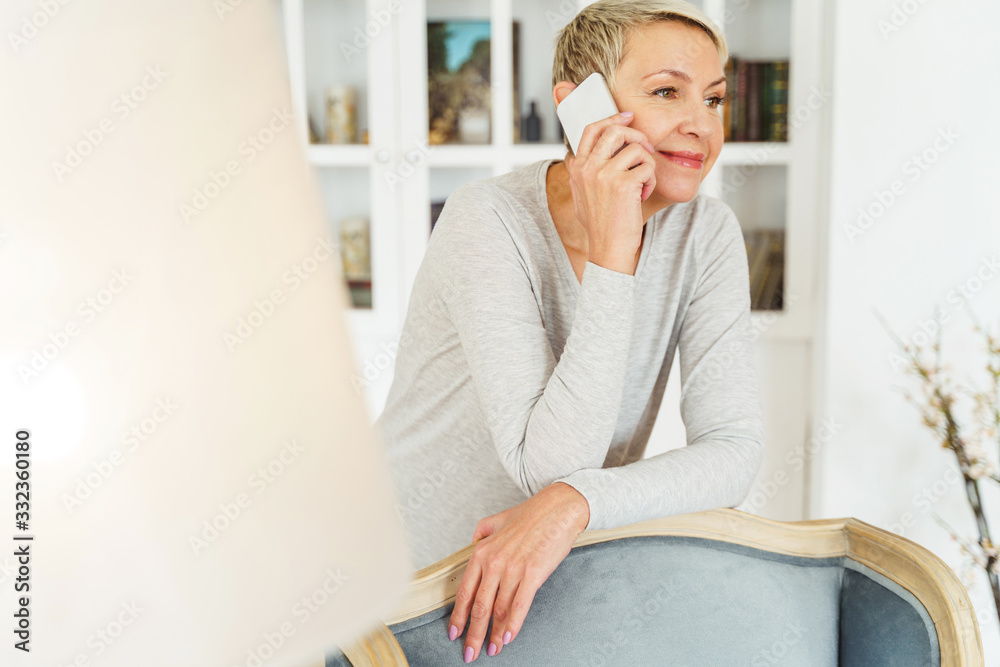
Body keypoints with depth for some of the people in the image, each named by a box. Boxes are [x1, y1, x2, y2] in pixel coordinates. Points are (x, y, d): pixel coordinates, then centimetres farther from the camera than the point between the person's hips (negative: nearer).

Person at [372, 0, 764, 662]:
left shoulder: (707, 233, -9)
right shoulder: (488, 220, -22)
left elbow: (735, 449, -16)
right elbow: (550, 465, -28)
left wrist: (577, 502, -32)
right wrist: (609, 254, -32)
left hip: (567, 579, 3)